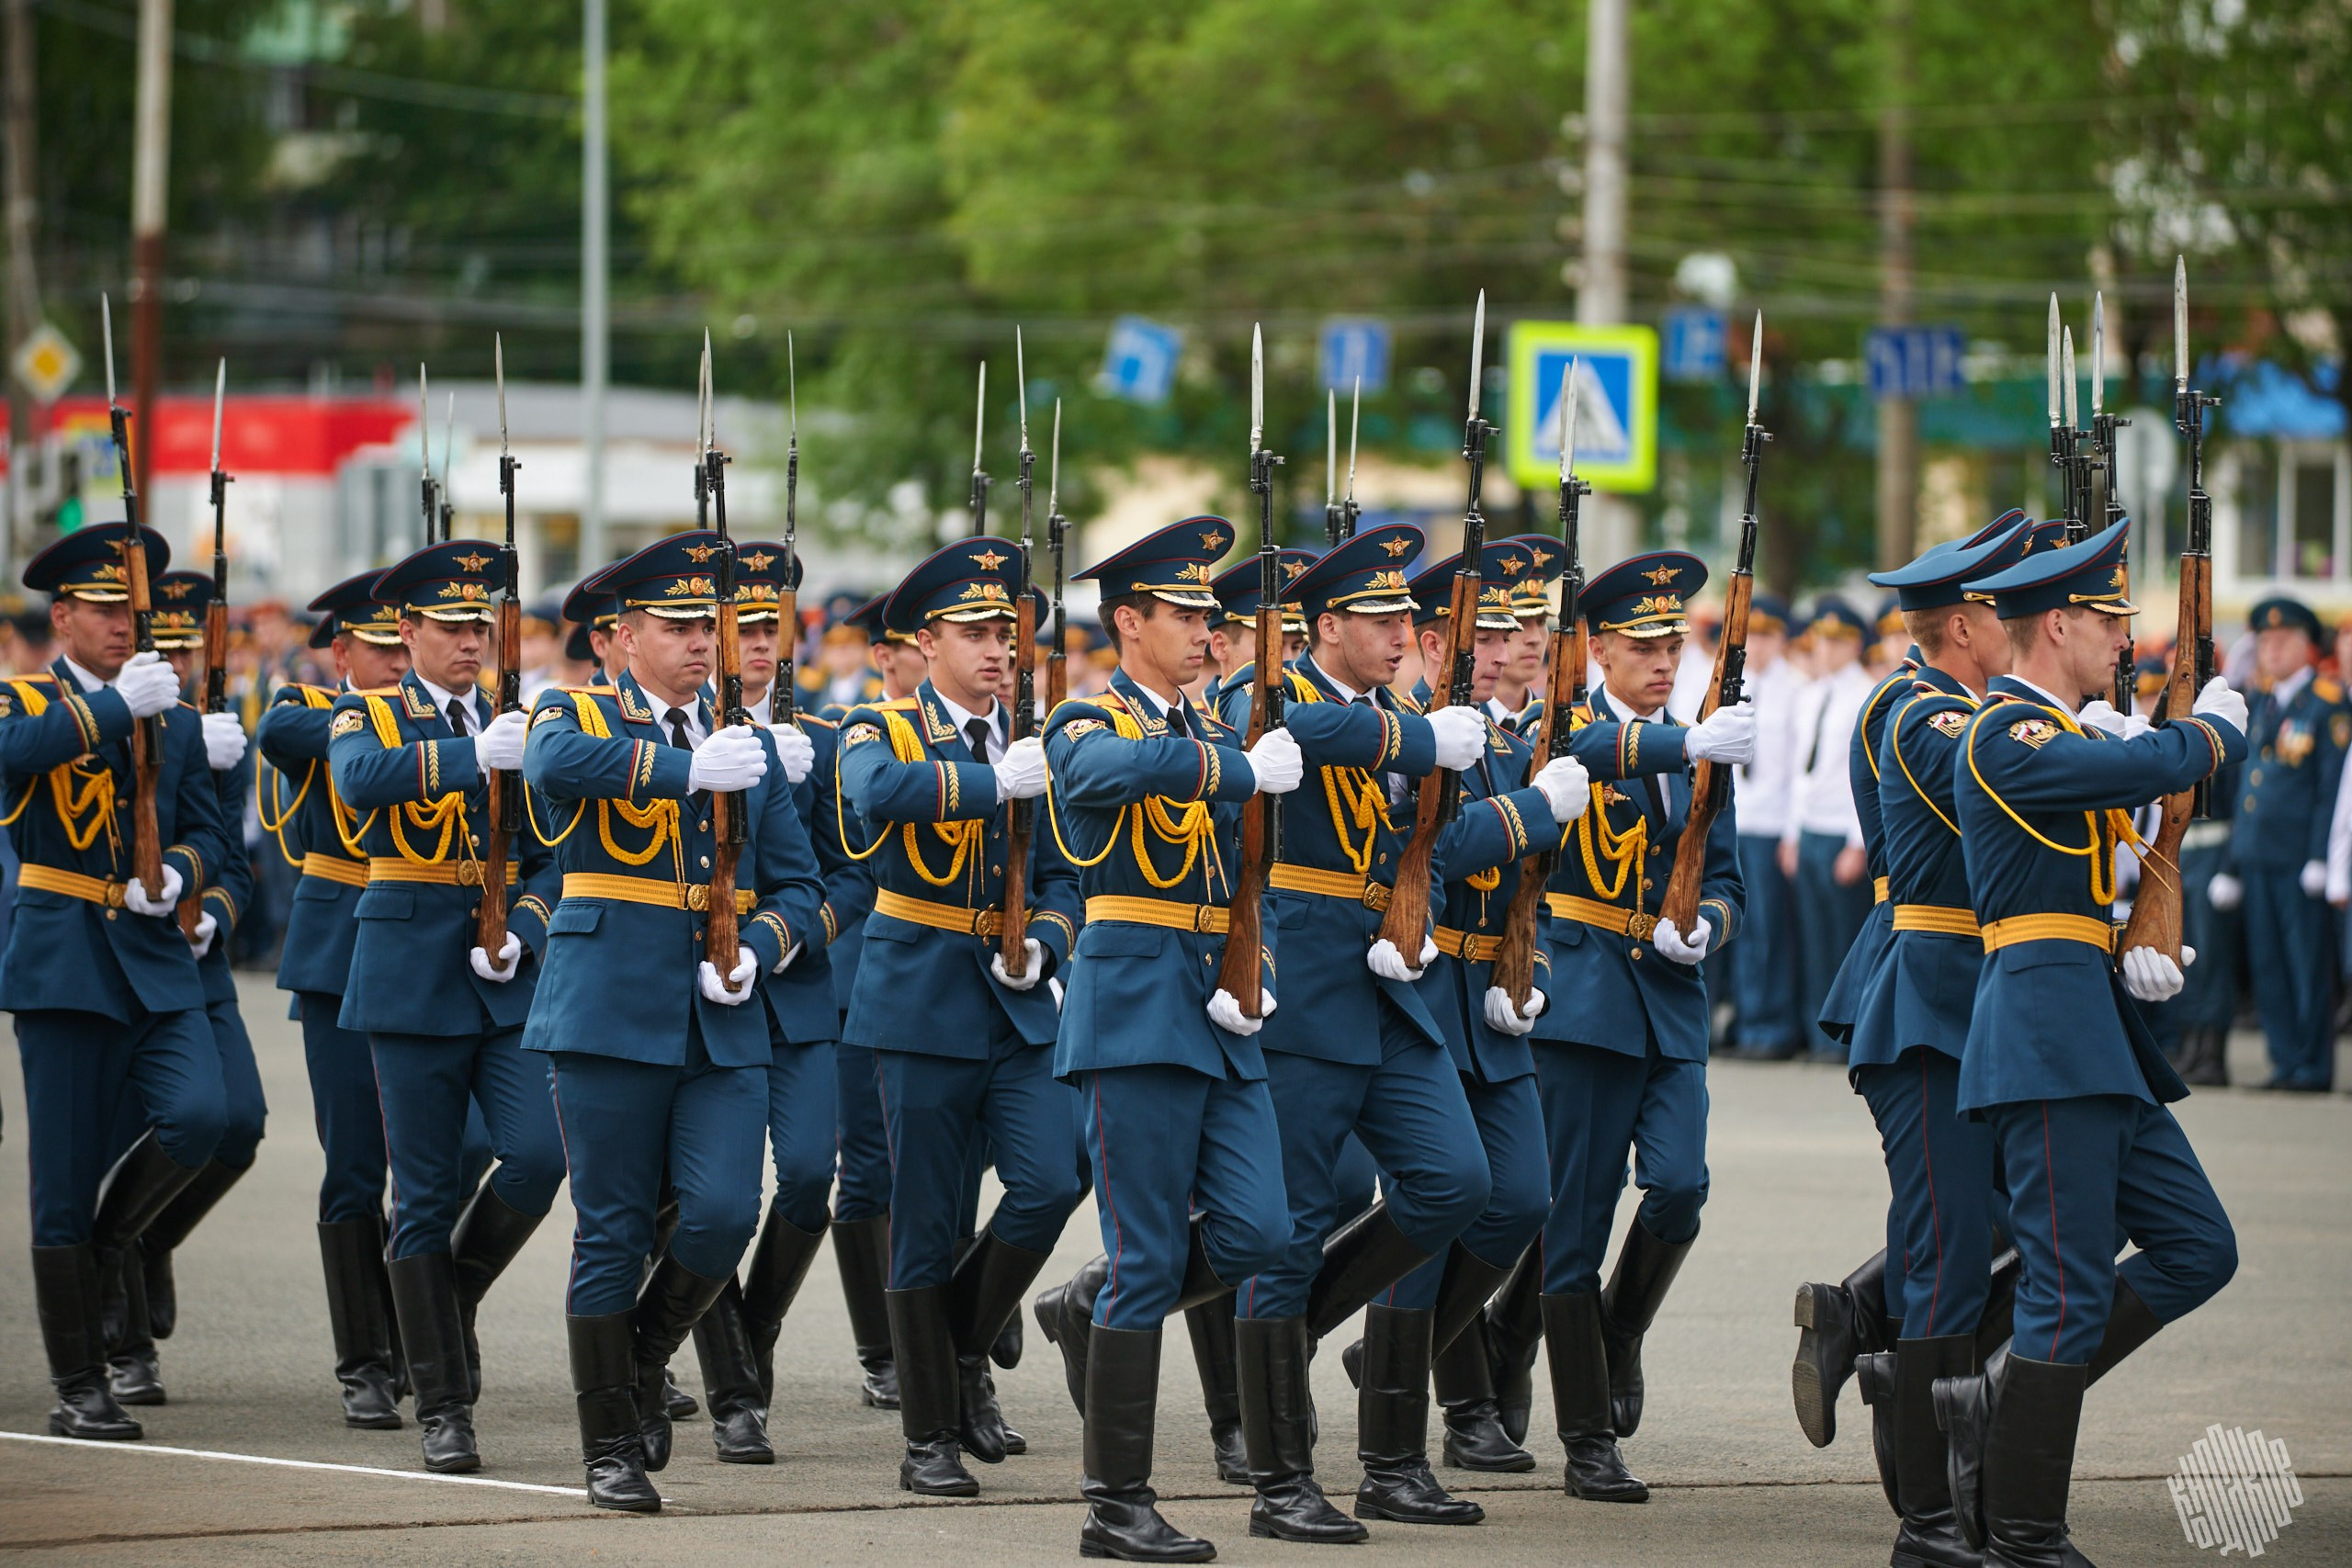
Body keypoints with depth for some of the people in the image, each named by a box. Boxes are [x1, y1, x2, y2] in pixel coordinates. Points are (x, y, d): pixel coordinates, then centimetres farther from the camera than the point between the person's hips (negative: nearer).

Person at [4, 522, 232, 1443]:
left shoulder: (176, 720, 14)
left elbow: (208, 829, 12)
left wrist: (175, 874, -9)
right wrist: (117, 704, -27)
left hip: (157, 962, 3)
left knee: (199, 1117, -21)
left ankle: (100, 1248, 7)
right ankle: (79, 1391, 6)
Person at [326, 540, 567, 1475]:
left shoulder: (519, 729, 12)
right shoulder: (365, 720, 2)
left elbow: (554, 863, 11)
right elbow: (361, 780, -23)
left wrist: (521, 934, -9)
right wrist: (473, 756, -35)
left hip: (509, 979, 3)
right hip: (410, 970, -3)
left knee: (538, 1155, -14)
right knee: (425, 1193, -1)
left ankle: (455, 1292, 15)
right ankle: (443, 1410, 5)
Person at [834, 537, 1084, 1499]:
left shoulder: (1032, 746, 11)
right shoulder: (883, 731, -3)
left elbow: (1062, 876, 14)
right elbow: (877, 791, -28)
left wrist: (1043, 941, -7)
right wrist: (999, 779, -33)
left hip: (1018, 1005, 4)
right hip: (923, 1004, -4)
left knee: (1050, 1182, -12)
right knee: (925, 1224, 0)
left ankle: (965, 1346, 14)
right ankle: (930, 1437, 9)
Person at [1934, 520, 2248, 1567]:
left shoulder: (2058, 734, 20)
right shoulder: (2004, 737, -12)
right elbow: (2148, 767, -23)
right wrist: (2219, 725, -4)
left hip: (2097, 1036, 10)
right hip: (2046, 1029, -10)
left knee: (2198, 1249, 7)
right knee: (2071, 1287, -8)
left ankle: (2000, 1407, 11)